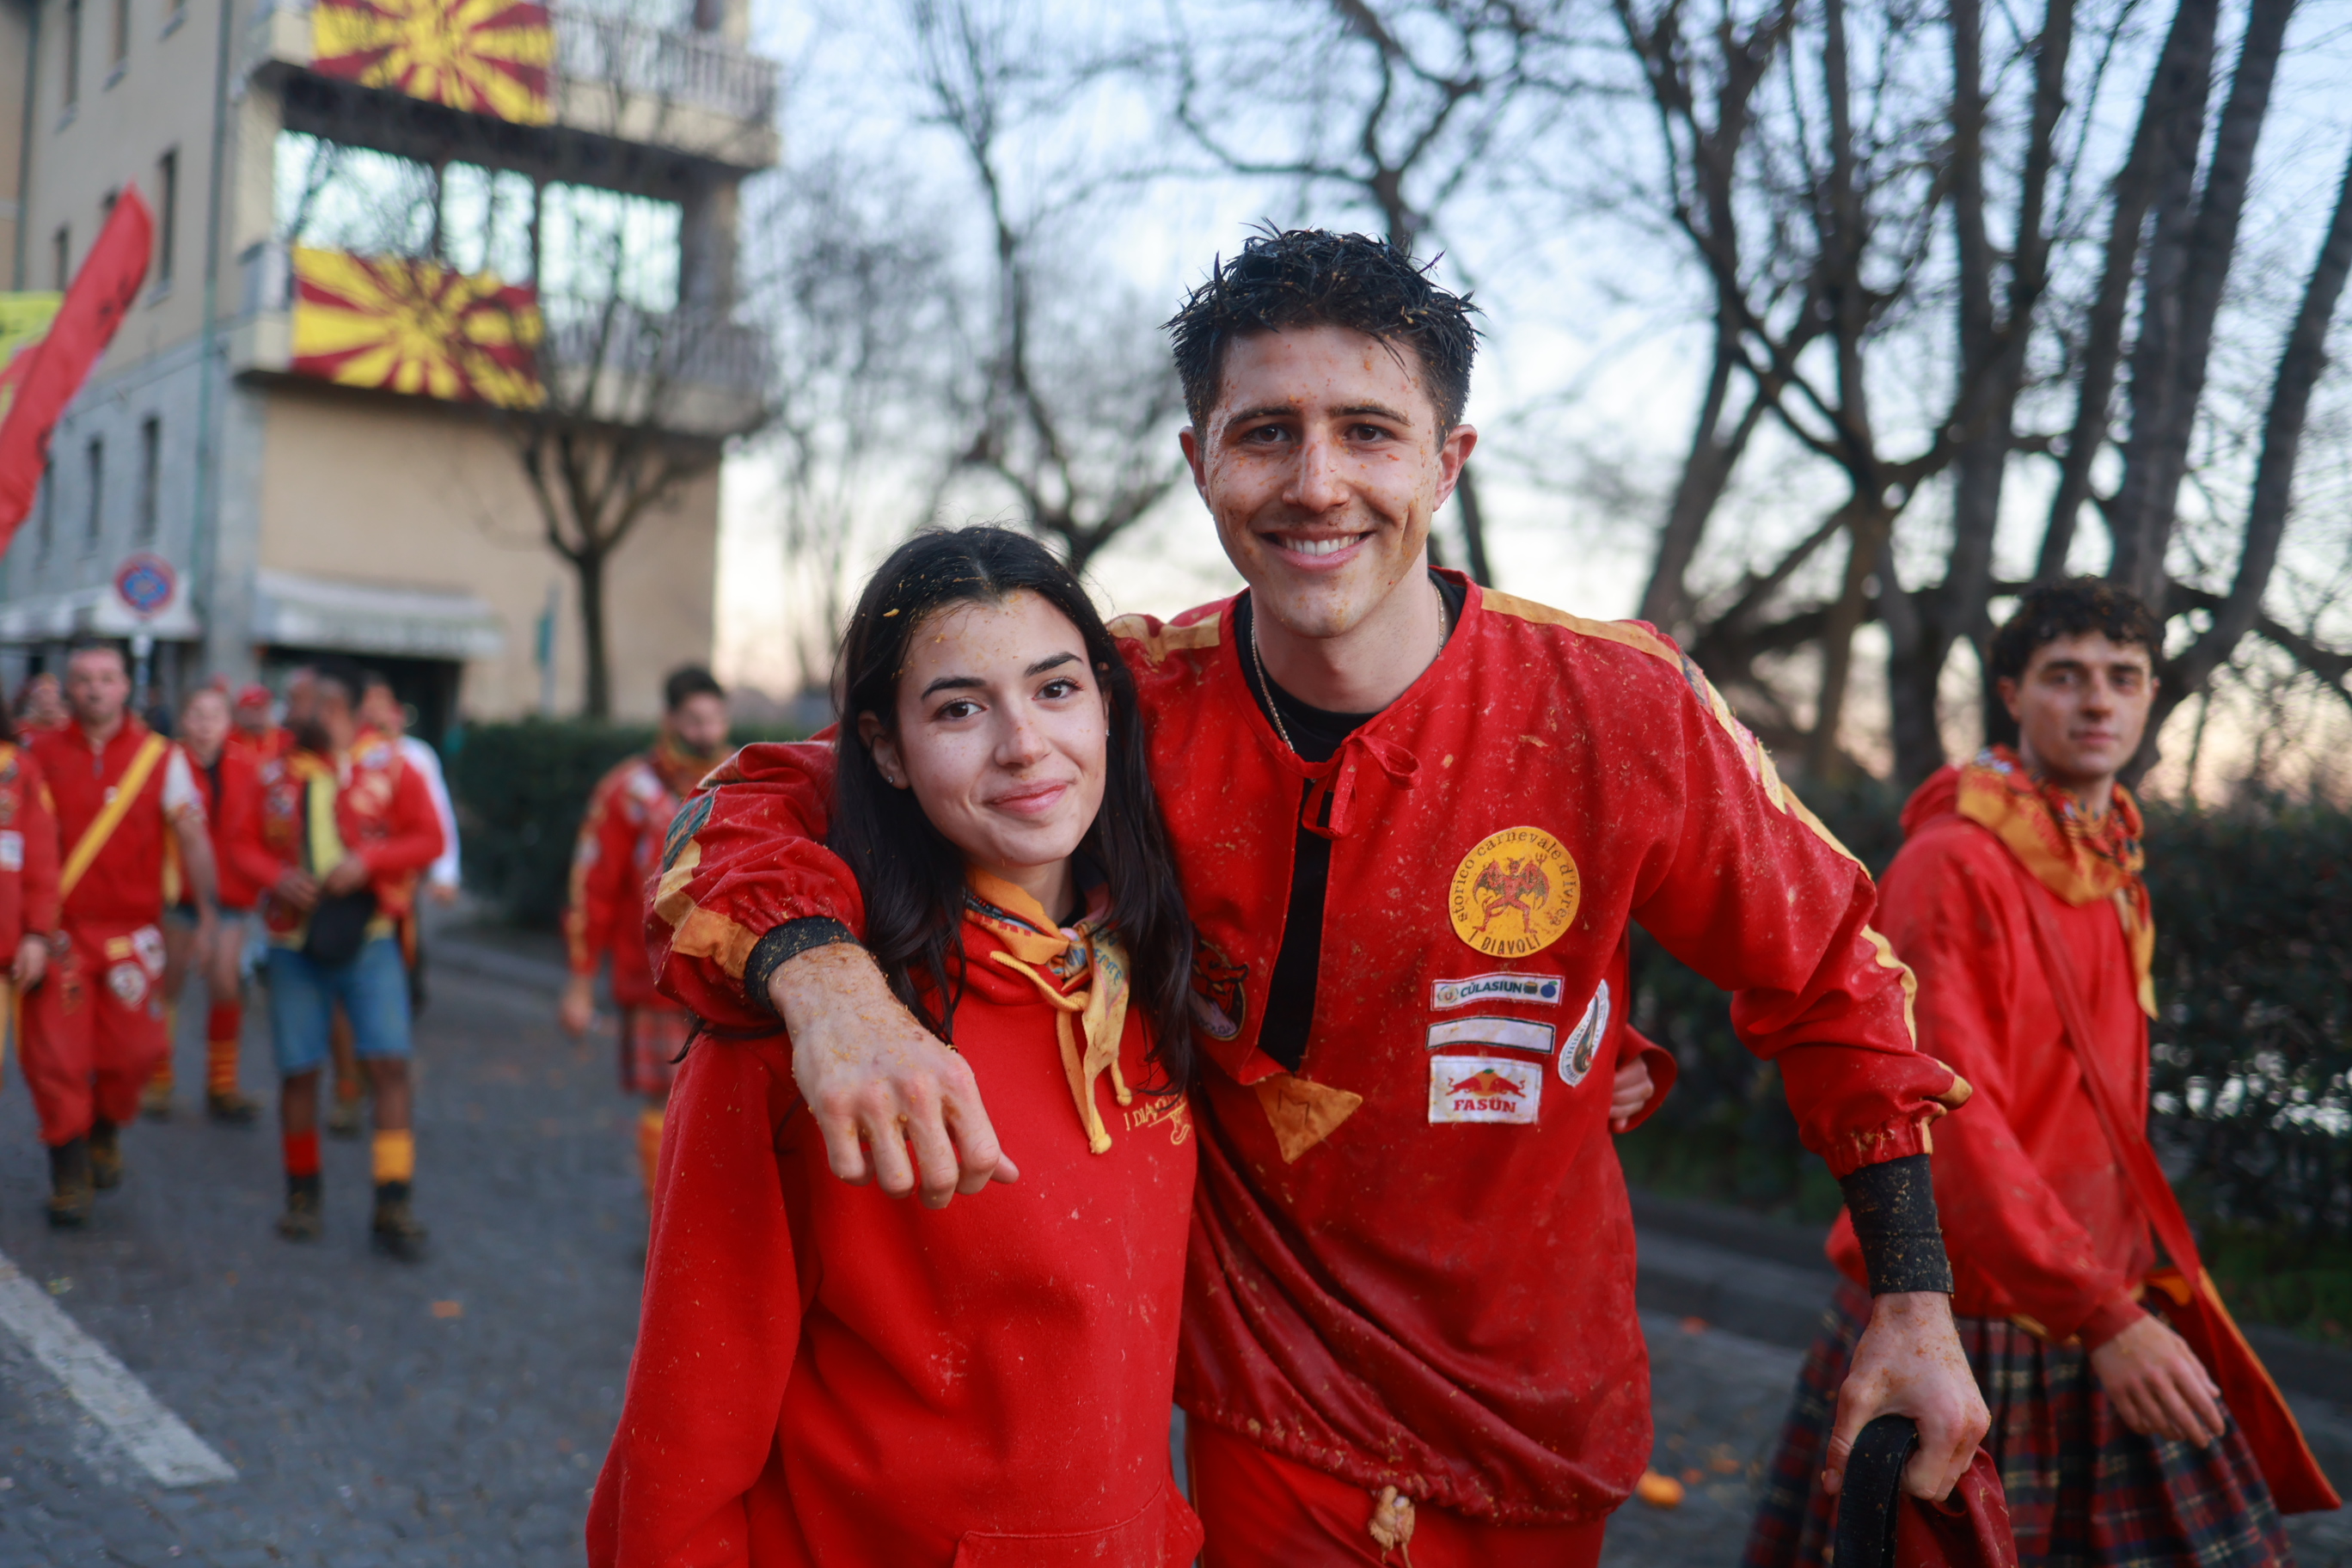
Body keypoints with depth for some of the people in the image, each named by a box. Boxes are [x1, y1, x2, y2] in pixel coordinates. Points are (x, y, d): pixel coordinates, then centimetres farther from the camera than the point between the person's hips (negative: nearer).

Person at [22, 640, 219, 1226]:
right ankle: (68, 1171, 11)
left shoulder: (161, 757, 2)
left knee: (132, 1050, 2)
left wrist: (207, 912, -3)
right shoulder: (40, 753, 5)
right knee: (56, 1054, -2)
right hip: (58, 930, 0)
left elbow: (192, 837, 3)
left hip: (130, 932, 0)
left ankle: (106, 1131, 32)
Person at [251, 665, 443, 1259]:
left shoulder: (388, 766, 0)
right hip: (295, 940, 2)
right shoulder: (276, 775, 7)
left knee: (388, 1063, -9)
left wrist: (366, 862, -16)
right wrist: (277, 880, -9)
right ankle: (303, 1196, 24)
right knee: (298, 1069, 5)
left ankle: (393, 1205, -3)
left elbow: (429, 838, -1)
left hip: (368, 937, -2)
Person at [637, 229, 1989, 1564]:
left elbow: (1828, 978, -1)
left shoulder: (1623, 715, -17)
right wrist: (826, 979, -38)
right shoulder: (1136, 710, -16)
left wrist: (1916, 1296, -3)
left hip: (1540, 1448, 1)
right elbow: (765, 802, -16)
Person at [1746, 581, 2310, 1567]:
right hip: (1956, 1327, -7)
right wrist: (2103, 1316, -25)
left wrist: (2132, 1285, 11)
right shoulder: (1951, 866, -14)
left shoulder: (2120, 875, 11)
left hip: (2108, 1328, 7)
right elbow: (1949, 1120, -22)